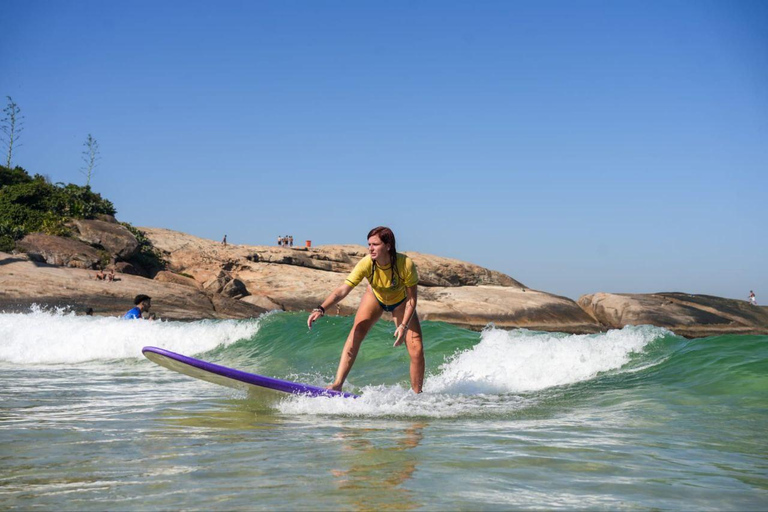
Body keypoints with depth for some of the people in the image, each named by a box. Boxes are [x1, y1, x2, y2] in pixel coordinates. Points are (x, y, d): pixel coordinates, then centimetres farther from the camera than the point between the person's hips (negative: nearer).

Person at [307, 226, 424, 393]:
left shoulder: (406, 264, -36)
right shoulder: (366, 264, -33)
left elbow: (411, 299, -25)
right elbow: (342, 290, -37)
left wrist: (404, 326, -34)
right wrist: (321, 309, -50)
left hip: (400, 302, -1)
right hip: (375, 298, 1)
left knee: (417, 350, -9)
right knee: (356, 333, -22)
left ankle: (417, 395, 10)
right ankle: (337, 385, -22)